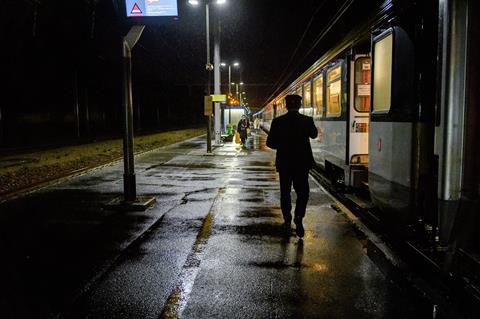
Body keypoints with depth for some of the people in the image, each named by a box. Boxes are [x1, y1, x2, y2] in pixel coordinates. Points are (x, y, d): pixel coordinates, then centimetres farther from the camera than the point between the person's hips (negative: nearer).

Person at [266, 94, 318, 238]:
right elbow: (314, 135, 12)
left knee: (285, 192, 14)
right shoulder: (307, 120, -7)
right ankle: (298, 218, -9)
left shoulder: (278, 121, -7)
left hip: (284, 163, 1)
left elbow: (270, 143, -5)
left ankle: (287, 221, 21)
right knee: (302, 192, 9)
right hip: (302, 163, -1)